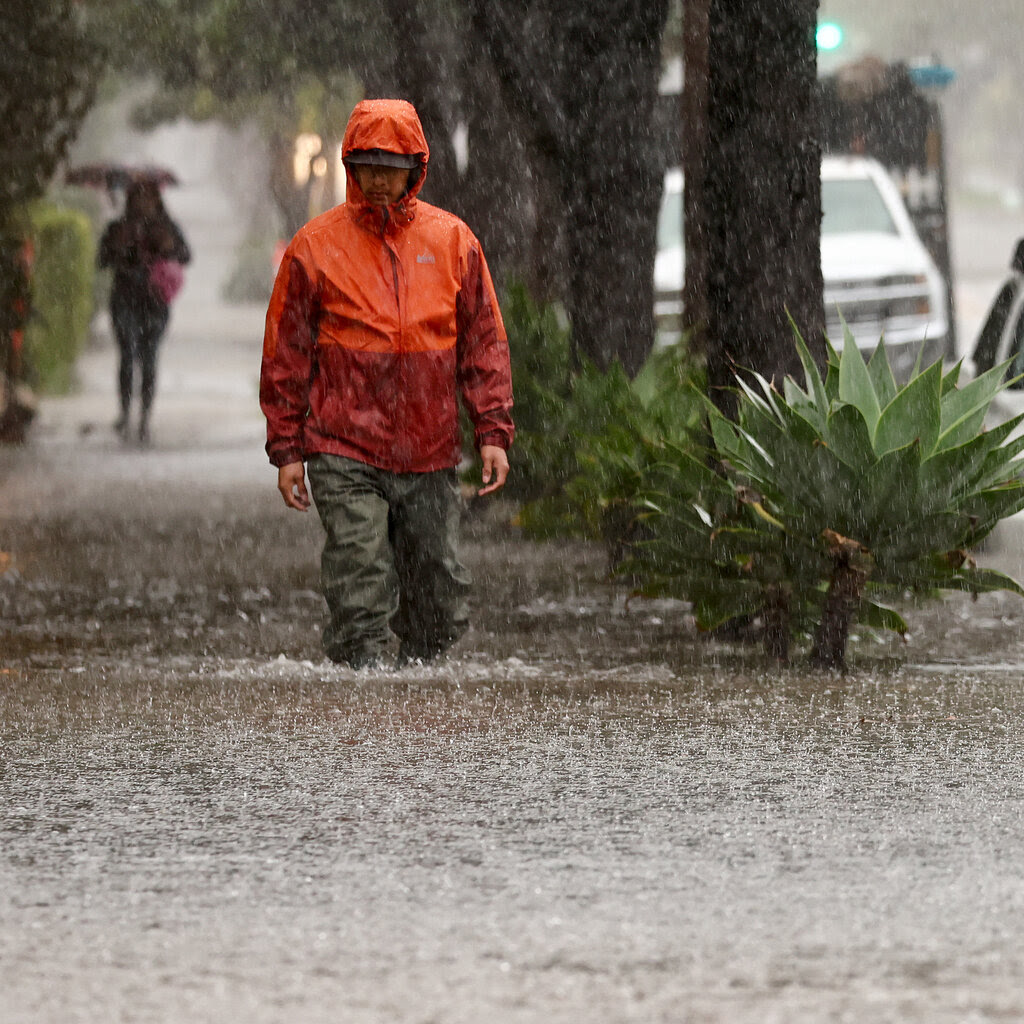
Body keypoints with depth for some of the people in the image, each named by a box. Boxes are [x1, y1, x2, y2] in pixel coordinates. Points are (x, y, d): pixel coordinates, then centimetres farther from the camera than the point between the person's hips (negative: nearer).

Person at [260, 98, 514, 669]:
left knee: (442, 597, 6)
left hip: (430, 454, 3)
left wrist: (493, 432, 1)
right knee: (361, 596, -10)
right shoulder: (315, 246, 1)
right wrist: (287, 449, 0)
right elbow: (286, 355, 4)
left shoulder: (453, 241, 7)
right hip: (345, 456, -2)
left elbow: (485, 343, 9)